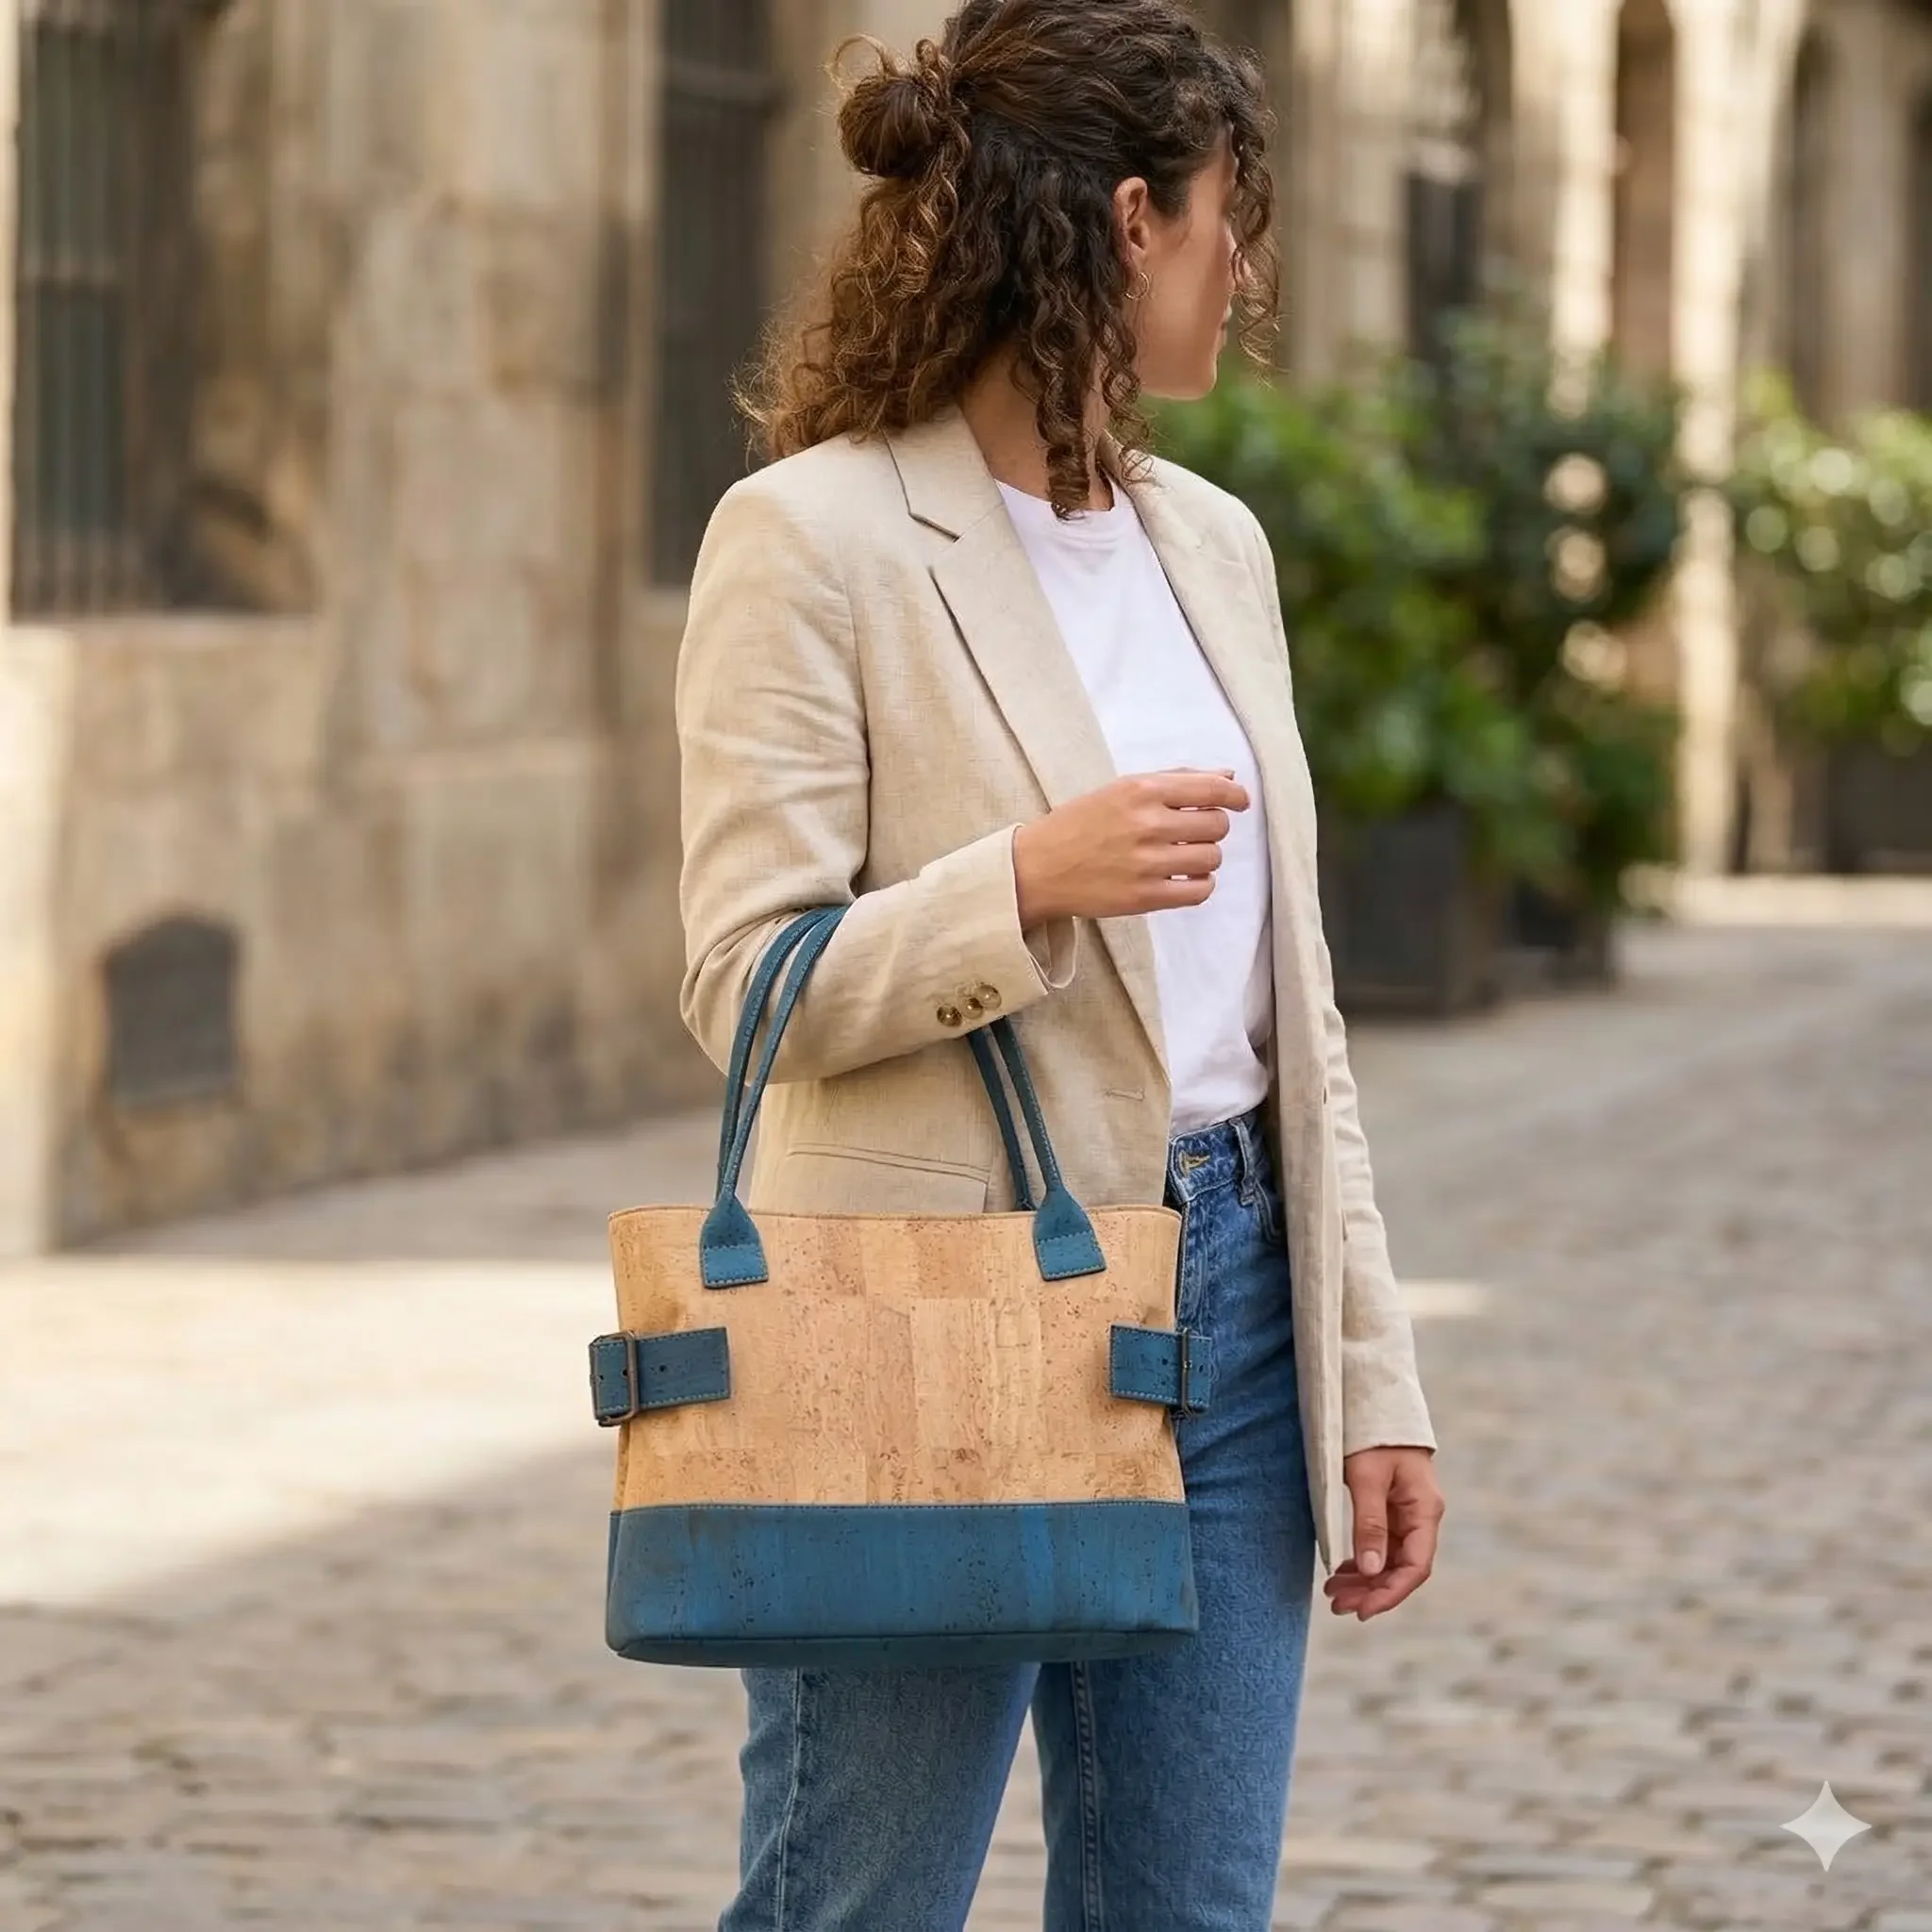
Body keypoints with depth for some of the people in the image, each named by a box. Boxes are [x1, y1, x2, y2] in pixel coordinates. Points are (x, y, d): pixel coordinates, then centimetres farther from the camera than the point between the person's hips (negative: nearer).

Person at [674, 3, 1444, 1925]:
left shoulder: (1212, 543, 13)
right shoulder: (814, 537, -9)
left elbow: (1286, 1009, 15)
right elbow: (748, 991, -13)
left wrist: (1373, 1378, 11)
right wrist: (1028, 879, -28)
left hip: (1223, 1309, 7)